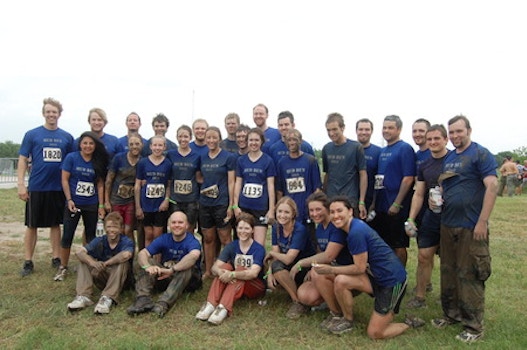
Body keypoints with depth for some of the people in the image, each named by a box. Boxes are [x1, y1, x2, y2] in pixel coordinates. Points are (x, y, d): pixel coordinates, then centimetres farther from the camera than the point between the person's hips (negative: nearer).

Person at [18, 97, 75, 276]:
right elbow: (23, 160, 0)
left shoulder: (67, 137, 5)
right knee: (32, 225, 6)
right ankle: (28, 262, 16)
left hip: (58, 188, 2)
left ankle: (56, 259, 21)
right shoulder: (32, 134, 1)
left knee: (55, 224, 10)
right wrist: (20, 184, -8)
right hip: (36, 188, -1)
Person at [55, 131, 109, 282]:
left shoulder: (98, 162, 4)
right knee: (67, 236, 2)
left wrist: (101, 205, 1)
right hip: (73, 203, -2)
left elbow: (100, 185, 5)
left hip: (92, 205, 2)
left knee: (91, 237, 9)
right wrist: (69, 200, -13)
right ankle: (63, 268, 14)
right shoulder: (71, 157, -3)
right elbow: (65, 180, -4)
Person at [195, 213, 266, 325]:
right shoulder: (231, 246, -3)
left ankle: (224, 308, -45)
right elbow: (215, 267, -14)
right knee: (225, 266, -23)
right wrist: (220, 272, -38)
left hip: (256, 287, -3)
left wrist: (232, 275, -44)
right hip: (235, 285, 4)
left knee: (240, 270, -31)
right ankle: (210, 304, -33)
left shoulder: (259, 249, -14)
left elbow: (253, 273, -30)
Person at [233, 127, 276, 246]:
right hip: (244, 206, 2)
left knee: (259, 244, -5)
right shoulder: (241, 160, 7)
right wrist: (235, 205, 4)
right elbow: (238, 183, 9)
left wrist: (271, 209, -5)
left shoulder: (268, 161, 0)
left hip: (261, 207, -2)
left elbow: (270, 186, -2)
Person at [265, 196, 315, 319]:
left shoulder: (300, 230, -24)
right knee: (269, 282, -21)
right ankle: (292, 288, 8)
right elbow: (275, 254, -5)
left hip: (306, 268, -6)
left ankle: (298, 302, -16)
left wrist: (270, 254, -12)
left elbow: (288, 259, -29)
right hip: (290, 268, 6)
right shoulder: (276, 227, -4)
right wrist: (270, 273, -21)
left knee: (277, 265, -30)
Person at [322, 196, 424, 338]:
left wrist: (331, 269, -9)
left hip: (392, 280, -8)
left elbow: (360, 268, -17)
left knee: (375, 333, -3)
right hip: (376, 276, 8)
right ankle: (347, 320, 9)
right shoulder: (355, 225, 4)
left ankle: (410, 323, 20)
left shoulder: (356, 232, -23)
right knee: (340, 281, -13)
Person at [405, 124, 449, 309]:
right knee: (424, 256, 4)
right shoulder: (424, 166, 8)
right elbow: (418, 195, 9)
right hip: (431, 217, 4)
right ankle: (419, 297, 15)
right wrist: (411, 219, 2)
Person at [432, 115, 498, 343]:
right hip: (447, 225, 7)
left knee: (469, 276, 0)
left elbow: (492, 186, -15)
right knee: (448, 272, 14)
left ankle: (474, 326, 13)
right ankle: (451, 314, 30)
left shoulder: (481, 154, -7)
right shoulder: (447, 158, 13)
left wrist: (482, 222, -19)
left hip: (470, 227, -7)